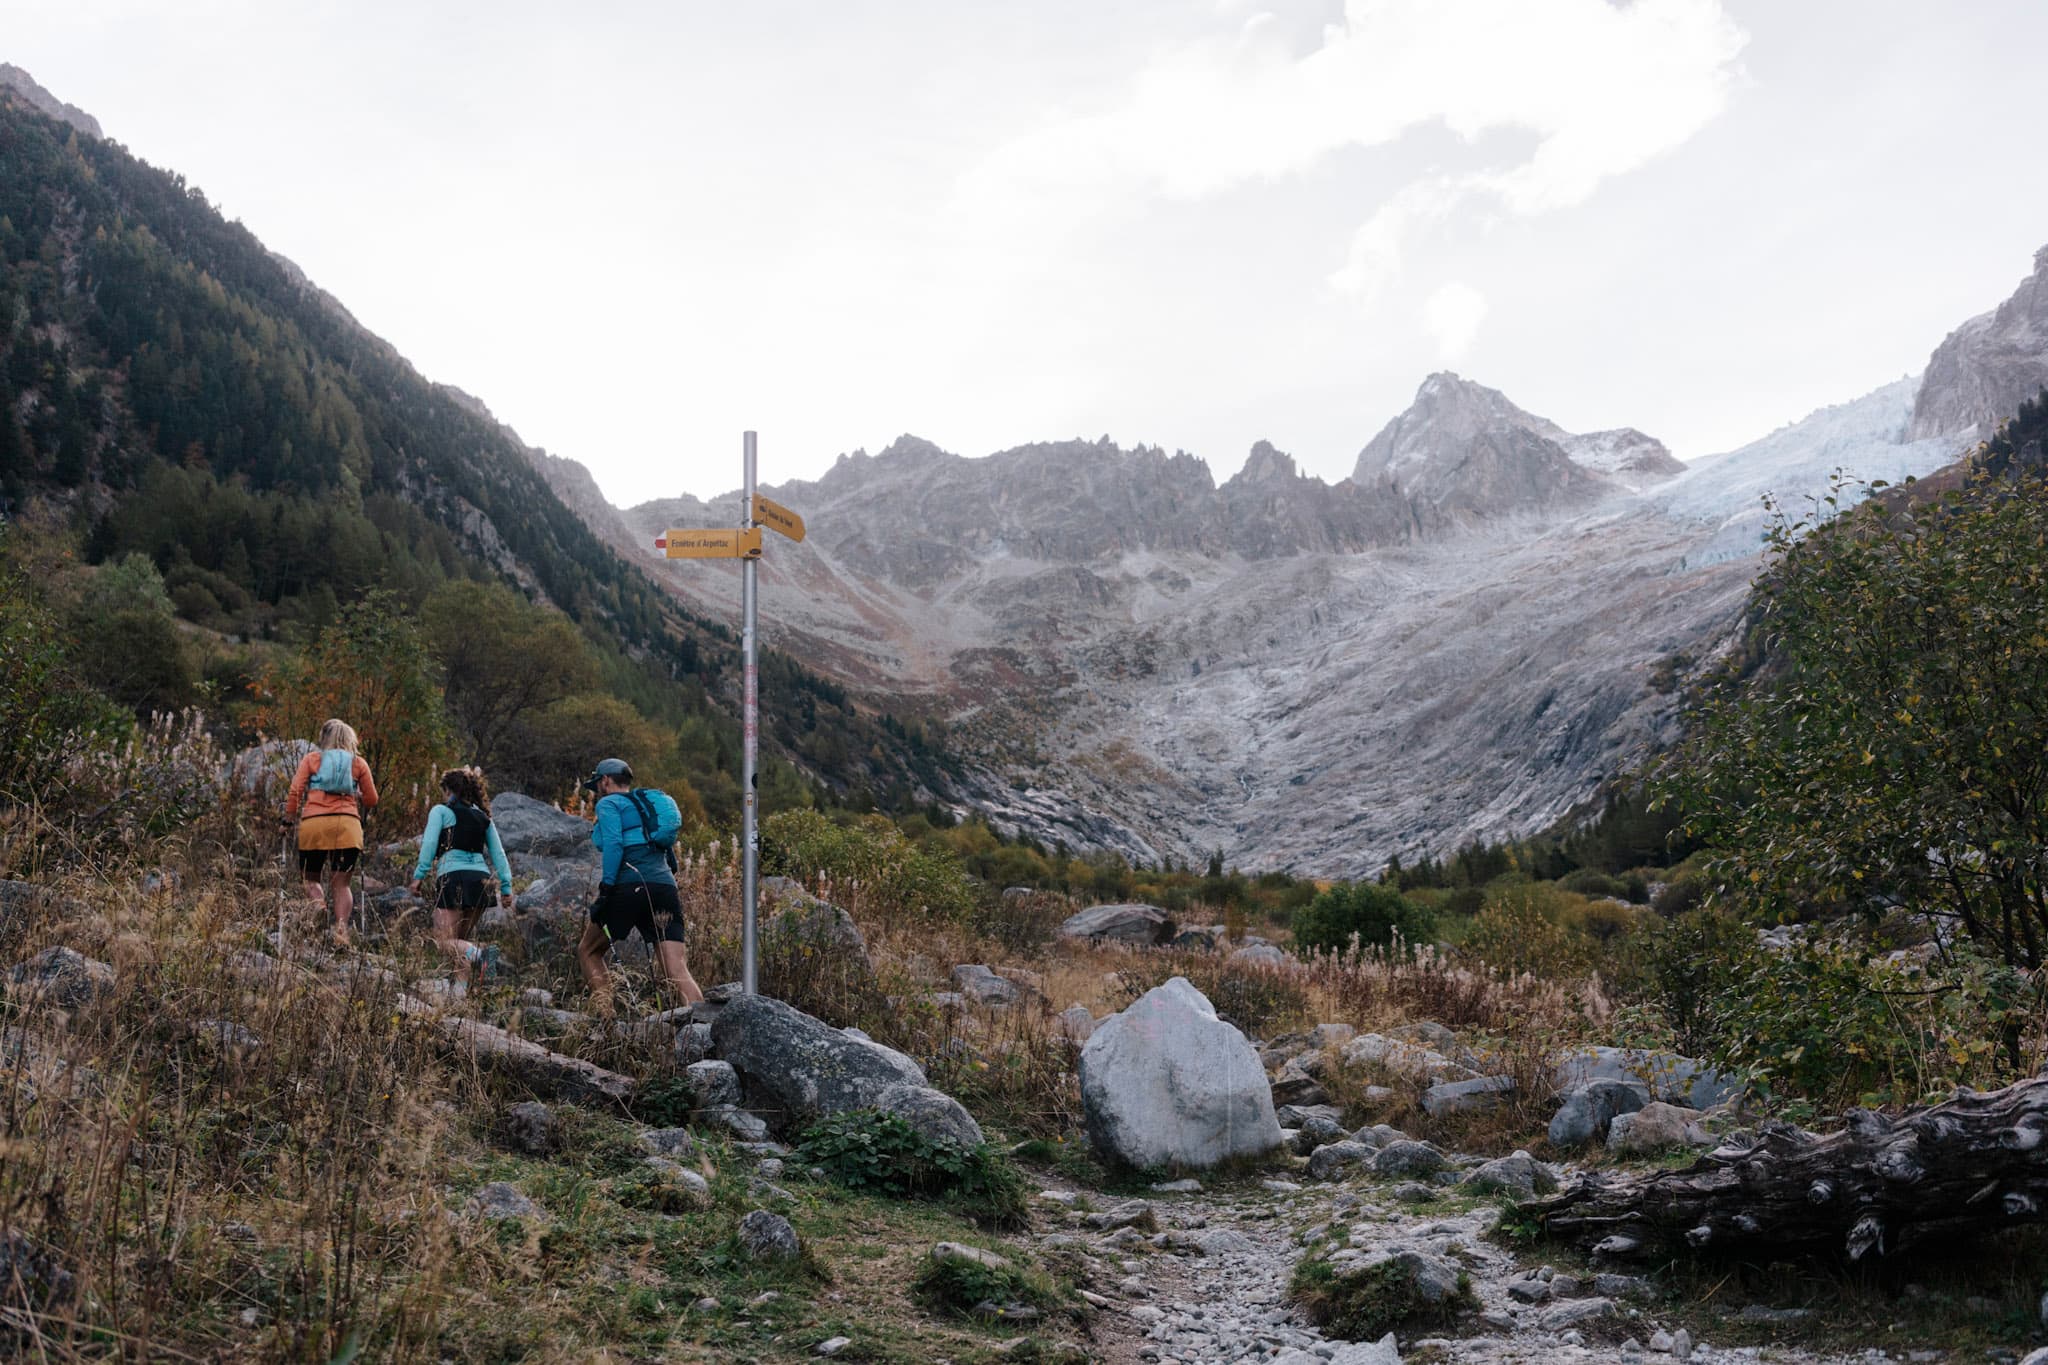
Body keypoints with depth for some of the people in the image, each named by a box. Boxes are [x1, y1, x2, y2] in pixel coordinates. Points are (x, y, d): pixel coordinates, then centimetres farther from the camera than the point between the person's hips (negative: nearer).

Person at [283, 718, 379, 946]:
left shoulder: (311, 759, 14)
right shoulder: (358, 763, 16)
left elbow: (295, 792, 3)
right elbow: (371, 800, 16)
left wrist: (288, 818, 11)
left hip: (313, 824, -1)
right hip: (348, 825, 1)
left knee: (311, 878, 14)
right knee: (341, 883, 5)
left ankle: (318, 905, -16)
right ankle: (341, 930, -13)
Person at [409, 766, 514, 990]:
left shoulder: (441, 811, 8)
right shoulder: (483, 817, 21)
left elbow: (429, 843, -5)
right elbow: (498, 853, 15)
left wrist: (419, 875, -7)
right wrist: (506, 886, 13)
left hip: (454, 877, -5)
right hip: (481, 878, 6)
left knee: (446, 940, -7)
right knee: (461, 939, 15)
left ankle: (478, 953, -34)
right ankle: (461, 987, 3)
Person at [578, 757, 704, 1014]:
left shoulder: (609, 803, 5)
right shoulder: (646, 802, 27)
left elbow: (613, 845, -12)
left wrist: (606, 886, -14)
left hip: (630, 886, -6)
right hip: (665, 887, 6)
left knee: (588, 951, 15)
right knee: (676, 970, -5)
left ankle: (604, 1015, 0)